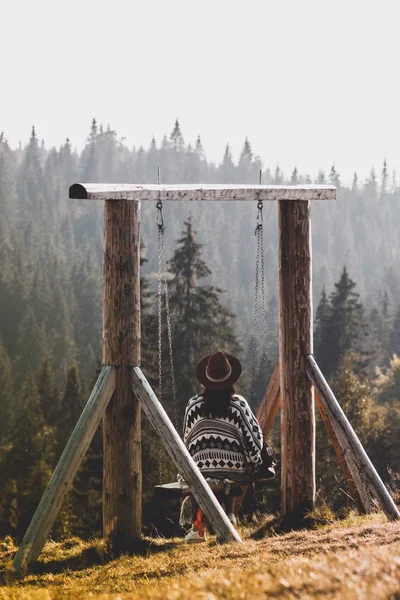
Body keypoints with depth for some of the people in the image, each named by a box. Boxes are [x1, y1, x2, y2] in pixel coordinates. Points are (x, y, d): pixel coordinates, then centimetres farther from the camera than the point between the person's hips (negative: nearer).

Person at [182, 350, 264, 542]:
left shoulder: (193, 404, 1)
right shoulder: (239, 404, -2)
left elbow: (187, 442, 7)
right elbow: (252, 438, -1)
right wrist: (255, 466, 11)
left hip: (202, 469, 0)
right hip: (236, 472, 0)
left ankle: (198, 525, 7)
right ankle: (229, 514, 8)